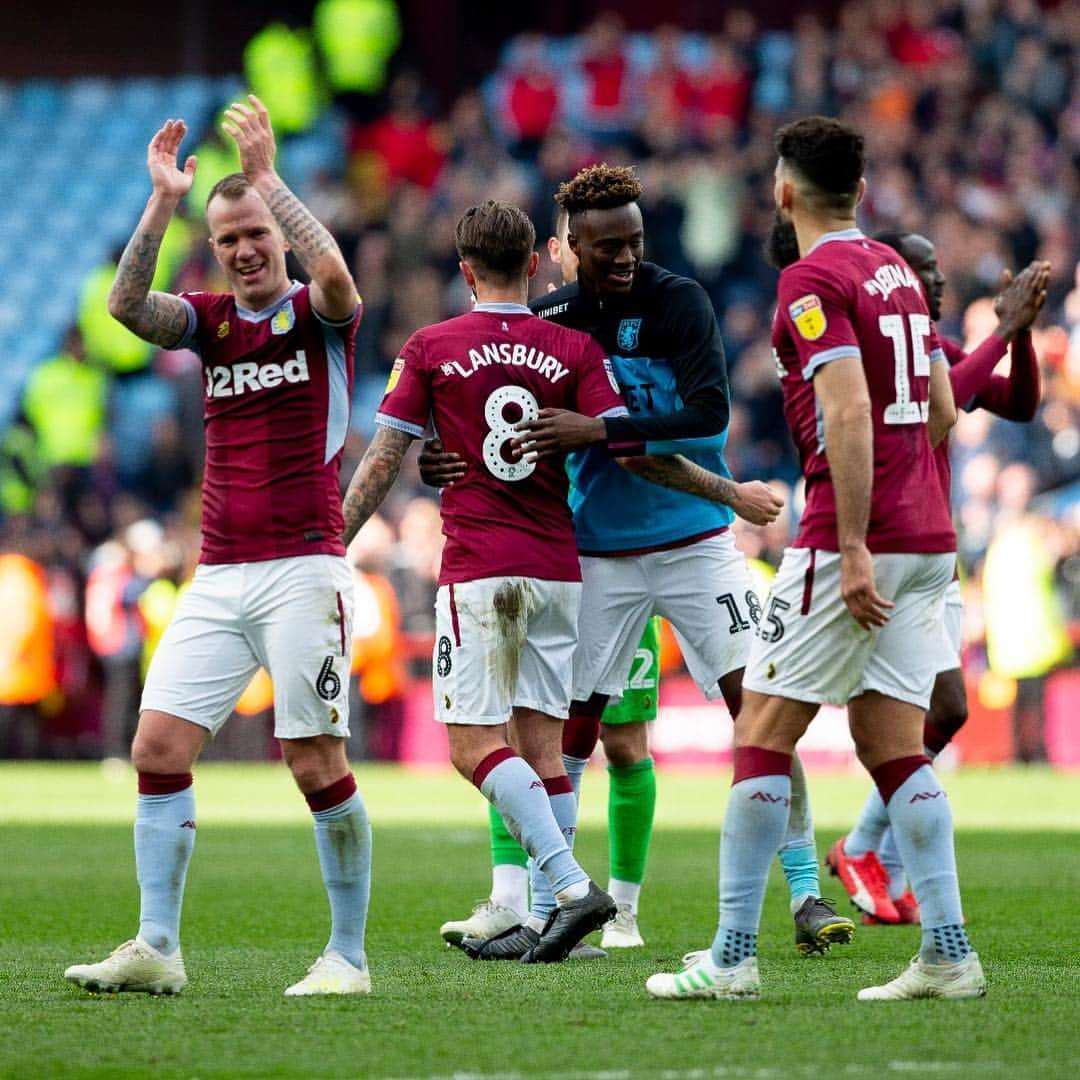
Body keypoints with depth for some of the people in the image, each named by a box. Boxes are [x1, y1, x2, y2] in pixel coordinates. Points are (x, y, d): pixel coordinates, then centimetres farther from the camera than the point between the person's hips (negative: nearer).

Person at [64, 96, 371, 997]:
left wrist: (267, 176, -21)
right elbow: (127, 303, -5)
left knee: (318, 764, -7)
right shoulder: (212, 322, 12)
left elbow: (335, 272, -24)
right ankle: (157, 949, -2)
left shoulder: (321, 316, 0)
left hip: (304, 569, -5)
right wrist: (164, 200, -15)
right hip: (219, 576, 5)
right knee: (159, 746, -4)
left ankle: (349, 956, 2)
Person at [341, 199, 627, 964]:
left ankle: (572, 885, -22)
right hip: (558, 570, 4)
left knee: (475, 742, -6)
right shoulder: (576, 350, 4)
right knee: (541, 739, 7)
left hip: (477, 570, -4)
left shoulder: (431, 349, 1)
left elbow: (382, 462, 2)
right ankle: (548, 916, 2)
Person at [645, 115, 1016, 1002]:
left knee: (762, 732, -1)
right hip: (927, 538, 8)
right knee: (895, 748, 8)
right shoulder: (897, 272, 15)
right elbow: (942, 412, 19)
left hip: (853, 540, -8)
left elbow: (850, 414, -21)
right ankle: (949, 953, 2)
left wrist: (853, 546, -22)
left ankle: (734, 954, -2)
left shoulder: (813, 280, -11)